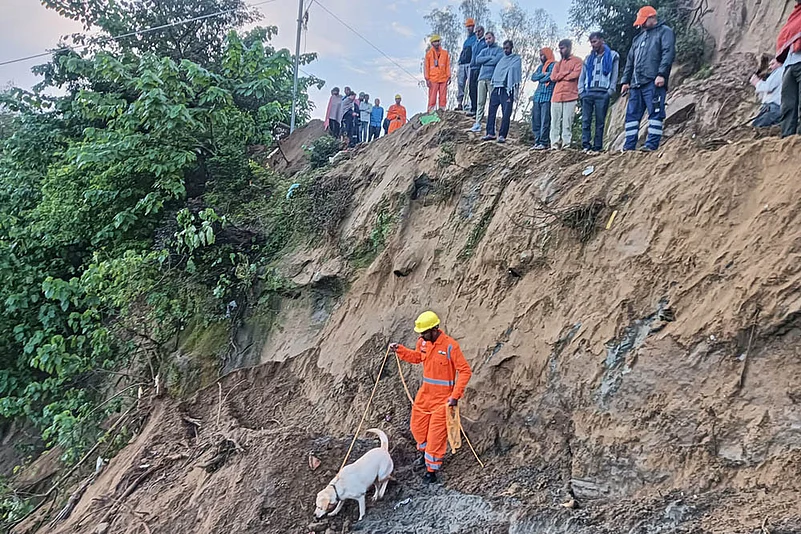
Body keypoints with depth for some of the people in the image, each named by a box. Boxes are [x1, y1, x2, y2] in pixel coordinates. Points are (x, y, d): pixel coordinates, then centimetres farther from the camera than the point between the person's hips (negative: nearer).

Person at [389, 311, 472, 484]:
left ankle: (432, 470, 17)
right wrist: (399, 350, 3)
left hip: (442, 398, -7)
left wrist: (455, 396, -24)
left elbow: (465, 371, -20)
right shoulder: (423, 341, -3)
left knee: (436, 435, 0)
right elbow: (417, 357, 19)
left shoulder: (450, 346, -23)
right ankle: (426, 452, 47)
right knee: (417, 427, 18)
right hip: (424, 393, 7)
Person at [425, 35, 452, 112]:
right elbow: (427, 67, 4)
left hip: (443, 79, 2)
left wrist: (449, 76, 3)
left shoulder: (445, 53, 11)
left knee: (443, 97, 2)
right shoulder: (429, 54, 5)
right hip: (433, 79, -2)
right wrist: (427, 79, -3)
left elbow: (448, 65, 11)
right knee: (432, 97, -5)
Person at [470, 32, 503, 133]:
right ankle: (477, 124, -1)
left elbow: (496, 60, -10)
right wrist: (490, 57, -4)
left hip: (492, 79, -4)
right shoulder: (484, 51, 24)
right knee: (481, 102, 0)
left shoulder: (499, 50, 8)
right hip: (482, 78, 4)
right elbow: (478, 60, 4)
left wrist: (484, 61, 2)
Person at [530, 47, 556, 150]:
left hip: (547, 96, -8)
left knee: (545, 121, -9)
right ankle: (537, 141, 10)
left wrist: (539, 78, 2)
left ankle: (544, 142, -9)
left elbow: (550, 77, -15)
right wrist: (543, 74, -6)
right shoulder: (541, 67, 24)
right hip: (538, 96, 8)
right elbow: (533, 77, 9)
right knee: (535, 120, 5)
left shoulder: (554, 65, 0)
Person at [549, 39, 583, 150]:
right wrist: (566, 72, -2)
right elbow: (553, 77, 9)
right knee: (555, 121, 0)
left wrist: (560, 76, 1)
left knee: (567, 122, -8)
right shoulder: (559, 63, 23)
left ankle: (566, 144, -8)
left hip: (570, 96, -5)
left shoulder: (577, 61, 7)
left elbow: (575, 74, -9)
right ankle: (554, 144, 0)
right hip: (556, 96, 5)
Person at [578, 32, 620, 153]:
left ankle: (597, 146, -2)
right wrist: (581, 91, 4)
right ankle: (586, 145, -7)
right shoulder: (589, 58, 20)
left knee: (600, 121, -3)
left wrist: (610, 91, -7)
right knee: (586, 120, -6)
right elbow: (582, 76, 18)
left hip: (603, 93, -3)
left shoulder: (612, 56, 10)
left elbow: (615, 75, 4)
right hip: (588, 92, 3)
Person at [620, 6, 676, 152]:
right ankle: (629, 146, 4)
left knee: (655, 113, -9)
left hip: (654, 82, -7)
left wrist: (661, 74, -19)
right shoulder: (638, 38, 28)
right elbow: (630, 61, 28)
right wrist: (625, 81, 18)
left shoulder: (664, 32, 6)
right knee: (632, 115, 3)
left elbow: (669, 53, -8)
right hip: (636, 84, 8)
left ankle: (651, 145, -13)